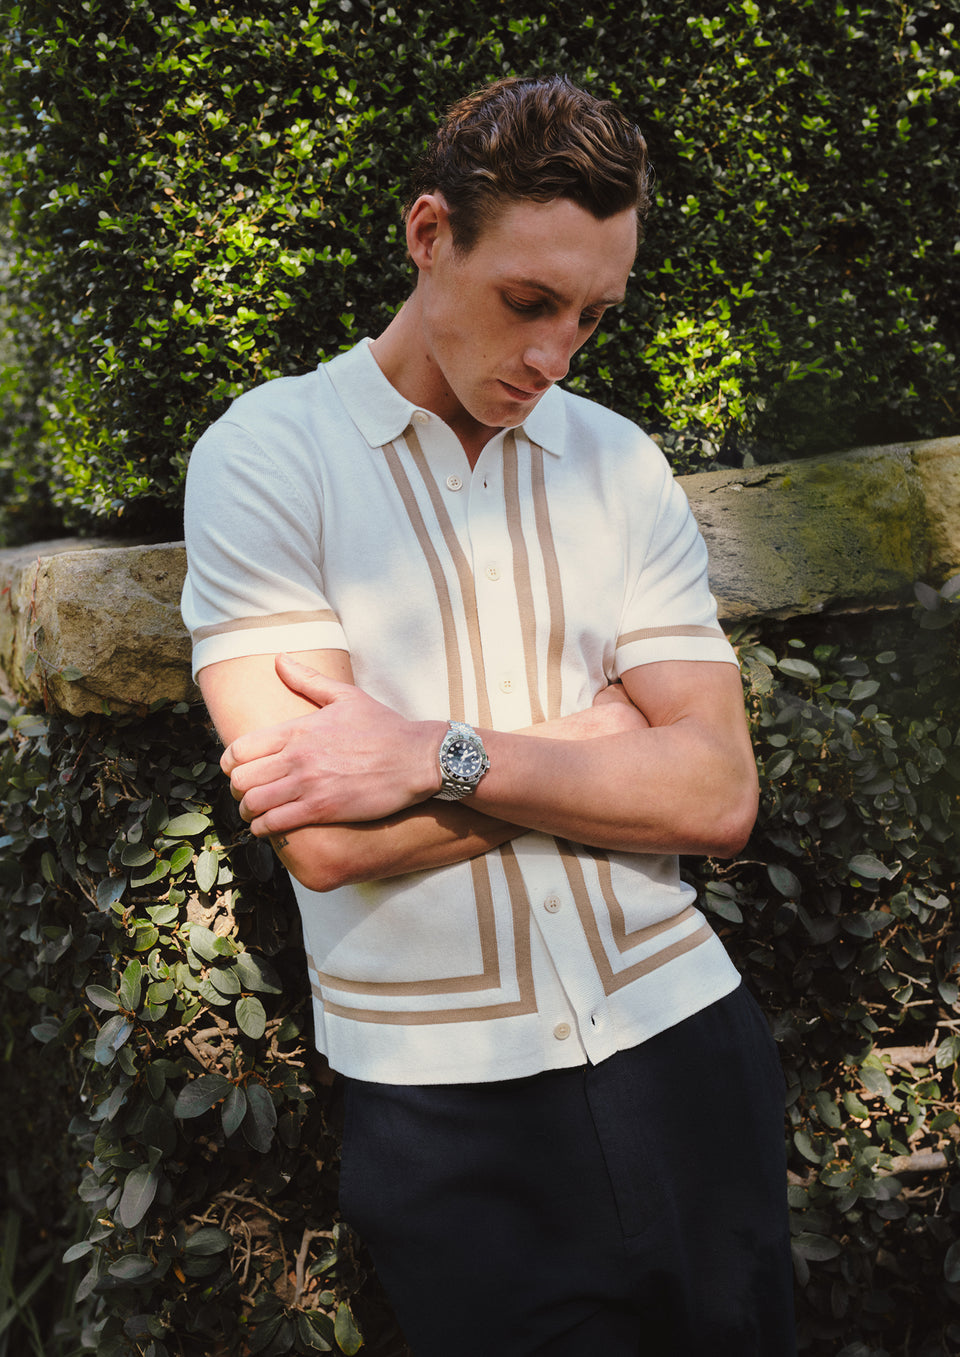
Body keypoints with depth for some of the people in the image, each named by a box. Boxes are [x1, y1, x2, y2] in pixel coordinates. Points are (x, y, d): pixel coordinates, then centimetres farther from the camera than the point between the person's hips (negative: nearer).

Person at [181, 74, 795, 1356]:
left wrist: (440, 757, -18)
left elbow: (719, 796, -6)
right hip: (448, 1099, -3)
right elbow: (324, 839, -18)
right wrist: (614, 725, -10)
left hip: (682, 1034, 4)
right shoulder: (266, 455, -8)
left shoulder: (622, 463, 4)